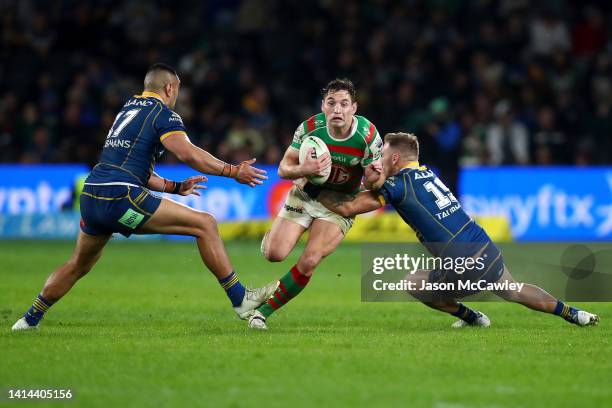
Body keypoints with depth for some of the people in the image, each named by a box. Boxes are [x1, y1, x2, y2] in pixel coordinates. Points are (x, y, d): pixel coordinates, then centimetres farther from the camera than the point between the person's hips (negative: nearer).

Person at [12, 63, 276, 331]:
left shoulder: (127, 110, 27)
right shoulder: (163, 113, 2)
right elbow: (187, 153, -16)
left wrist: (176, 187, 30)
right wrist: (233, 171, -10)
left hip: (90, 197, 8)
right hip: (121, 197, -8)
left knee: (78, 266, 29)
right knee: (205, 224, -5)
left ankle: (29, 319, 36)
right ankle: (240, 299, -7)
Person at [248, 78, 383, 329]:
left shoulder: (368, 135, -22)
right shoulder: (310, 128, -19)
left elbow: (372, 182, -15)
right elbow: (284, 169, -13)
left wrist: (374, 175, -41)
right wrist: (304, 170, -36)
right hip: (306, 195, 1)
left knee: (309, 262, -20)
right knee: (274, 254, -14)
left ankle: (264, 311, -2)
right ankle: (272, 233, 26)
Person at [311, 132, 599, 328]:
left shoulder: (398, 185, -8)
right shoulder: (427, 173, 14)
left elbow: (347, 207, -7)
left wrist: (313, 190, 5)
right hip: (488, 250, 7)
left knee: (413, 283, 19)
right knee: (514, 291, 30)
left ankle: (470, 317, 23)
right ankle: (570, 312, 22)